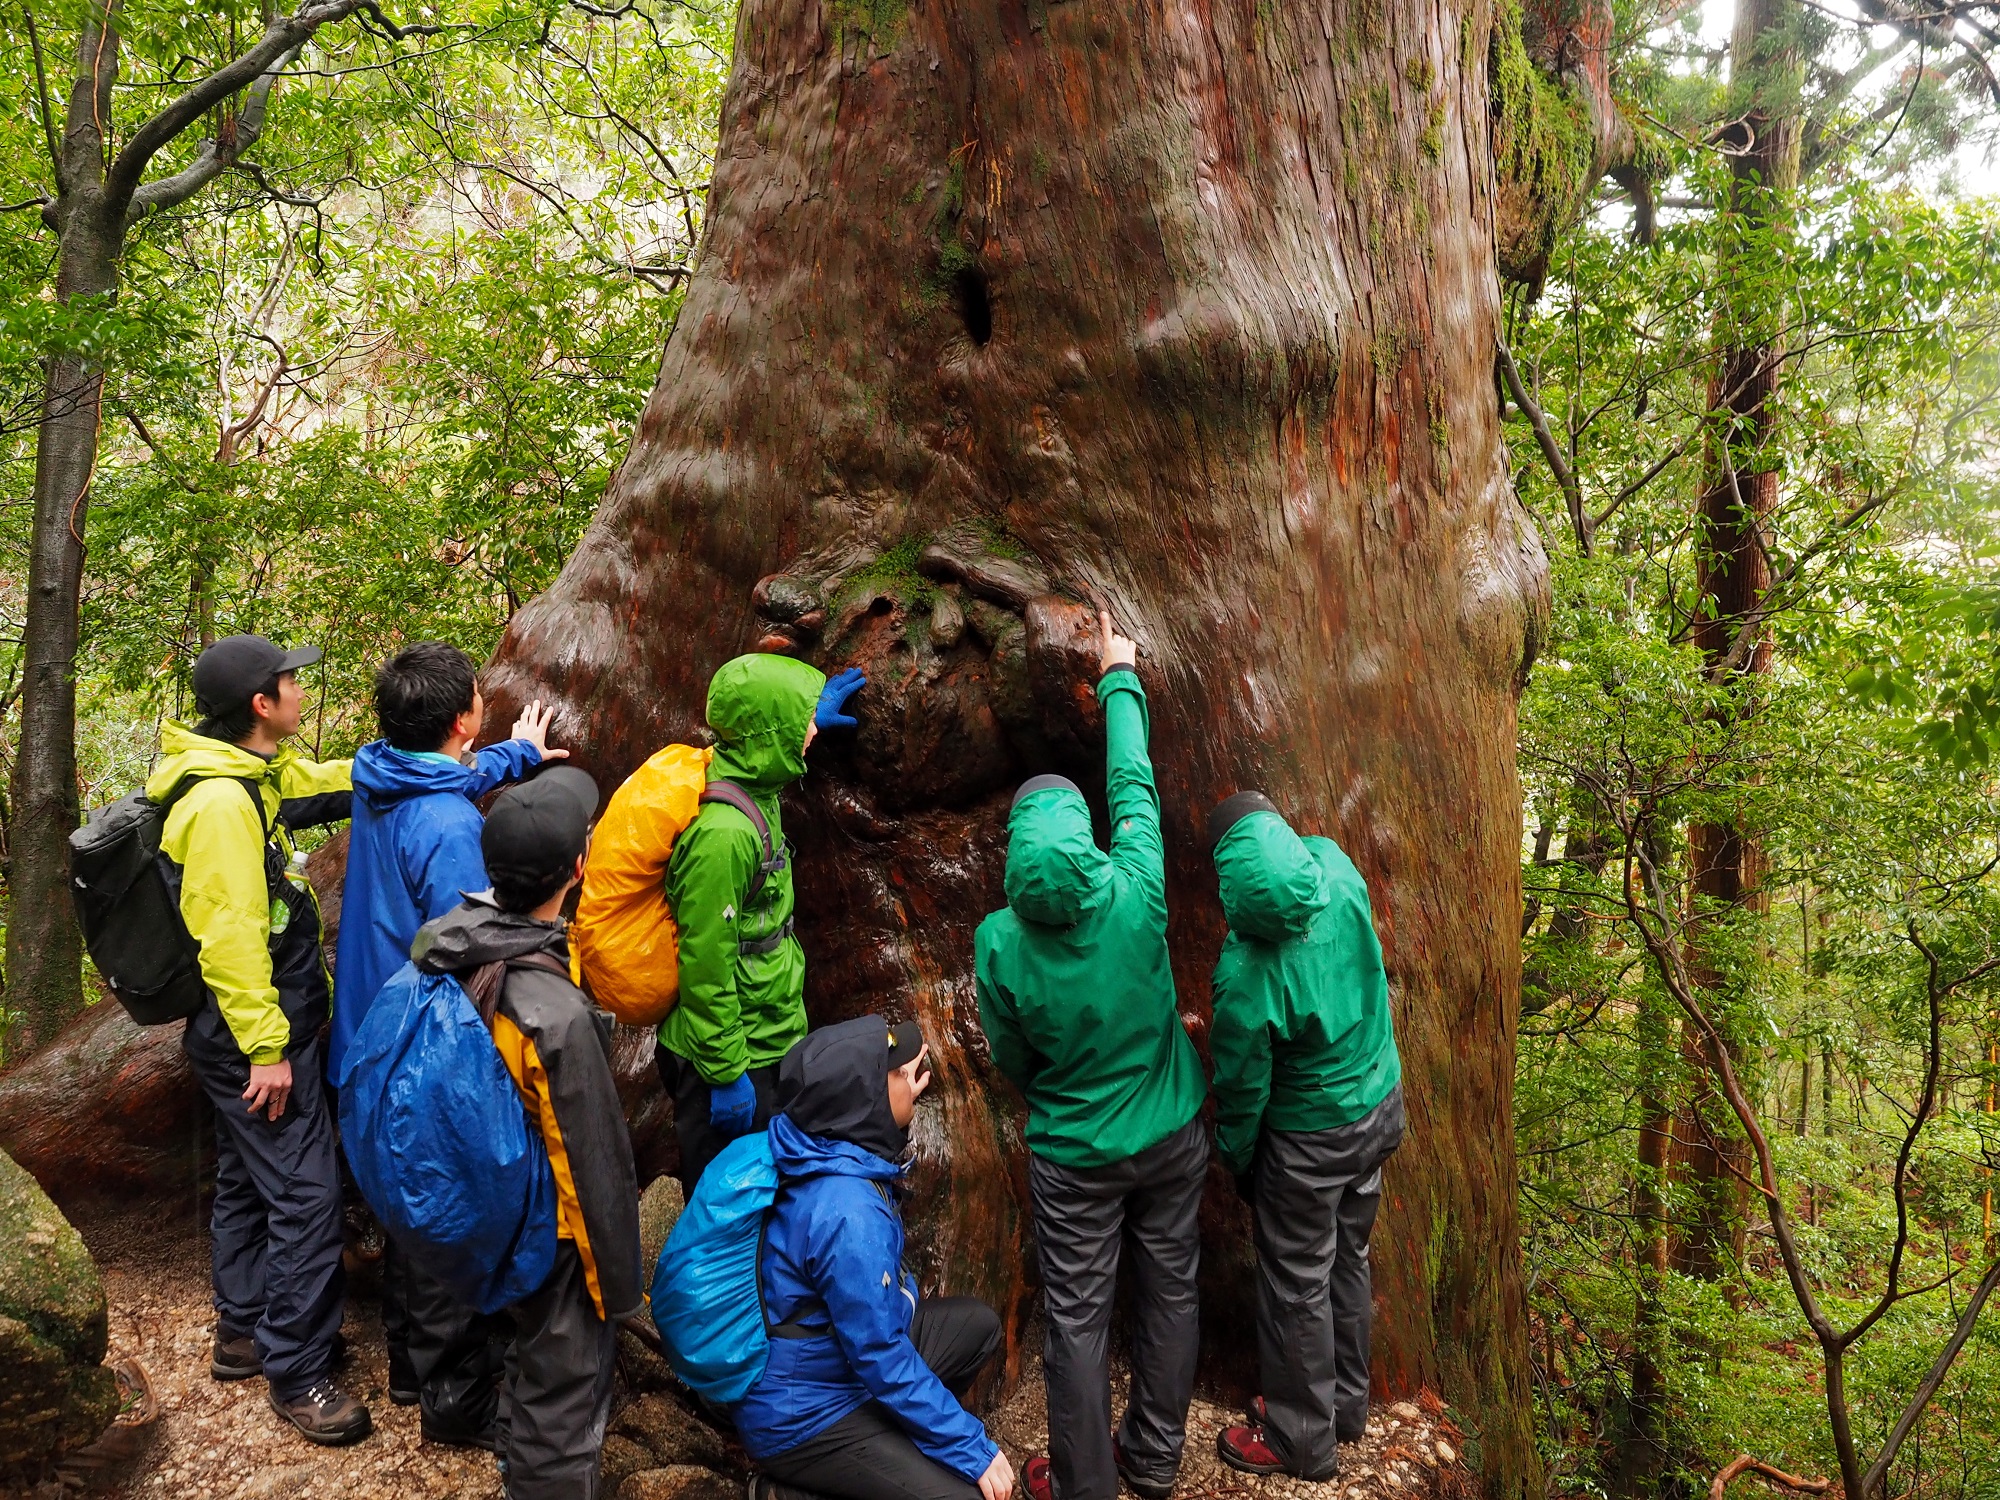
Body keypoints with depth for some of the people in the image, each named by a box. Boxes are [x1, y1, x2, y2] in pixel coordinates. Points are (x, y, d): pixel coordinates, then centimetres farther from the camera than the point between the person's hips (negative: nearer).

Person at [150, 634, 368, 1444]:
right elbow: (230, 936, -25)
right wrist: (267, 1048, -21)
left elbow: (328, 785, 22)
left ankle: (243, 1332, 35)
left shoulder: (255, 776, 5)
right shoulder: (222, 801, -24)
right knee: (305, 1195, -4)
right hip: (254, 1030, -10)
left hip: (248, 1027, 10)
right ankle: (296, 1371, 7)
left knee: (248, 1180, 21)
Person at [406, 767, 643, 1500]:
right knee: (565, 1393, 12)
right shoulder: (557, 1015, -37)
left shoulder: (443, 941, -14)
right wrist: (619, 1281, -11)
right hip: (548, 1233, -9)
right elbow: (597, 1165, -25)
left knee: (528, 1351, 33)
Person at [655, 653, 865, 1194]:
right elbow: (706, 965, -25)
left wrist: (810, 718, 38)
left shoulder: (751, 789, 1)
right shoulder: (722, 832, -28)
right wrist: (726, 1073, -20)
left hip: (766, 1047, 9)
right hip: (732, 1062, -9)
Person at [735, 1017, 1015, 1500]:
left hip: (844, 1358, 9)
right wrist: (974, 1451, -19)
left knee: (977, 1324, 14)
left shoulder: (830, 1151, -6)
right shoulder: (848, 1215, -33)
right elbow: (881, 1358, -28)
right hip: (801, 1418, -9)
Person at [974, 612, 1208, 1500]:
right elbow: (1134, 786, -6)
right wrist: (1120, 676, 7)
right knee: (1169, 1295, 20)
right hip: (1170, 1136, 2)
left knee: (1078, 1318, 14)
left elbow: (1012, 1059, -6)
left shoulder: (1000, 943, -23)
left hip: (1074, 1156, -2)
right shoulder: (1135, 894, -23)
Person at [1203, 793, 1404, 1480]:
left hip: (1310, 1140, -7)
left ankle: (1302, 1439, 33)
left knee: (1297, 1284, 14)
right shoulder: (1336, 867, -22)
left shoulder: (1247, 976, -35)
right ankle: (1345, 1405, 44)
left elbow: (1242, 1088, -17)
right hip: (1380, 1102, 7)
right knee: (1348, 1260, 24)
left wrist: (1234, 1160, -1)